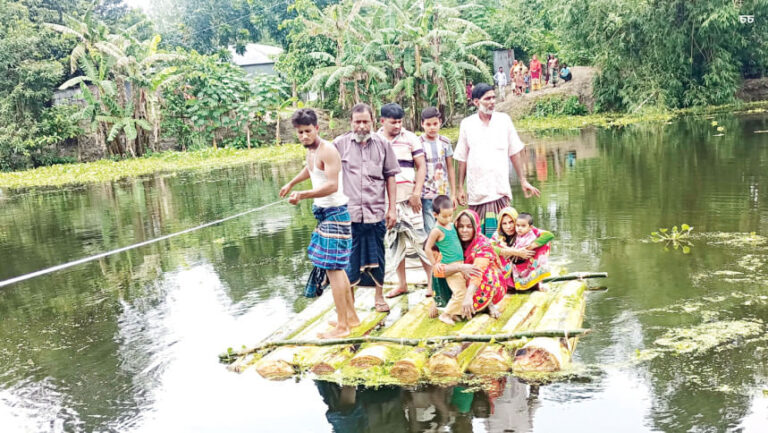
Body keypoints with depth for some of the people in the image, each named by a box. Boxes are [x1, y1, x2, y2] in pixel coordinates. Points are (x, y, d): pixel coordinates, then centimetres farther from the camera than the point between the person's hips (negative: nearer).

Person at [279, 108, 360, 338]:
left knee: (332, 268, -8)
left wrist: (303, 195, -36)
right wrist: (291, 183, 47)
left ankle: (342, 326, -3)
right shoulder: (311, 150, 11)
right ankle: (351, 316, 26)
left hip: (335, 213, -10)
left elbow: (332, 185, -28)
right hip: (324, 213, 10)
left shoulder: (327, 150, -17)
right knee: (336, 267, 15)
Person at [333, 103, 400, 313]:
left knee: (377, 256, 11)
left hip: (376, 211, 1)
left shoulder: (382, 144, 5)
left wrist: (392, 208, 6)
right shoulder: (340, 144, 0)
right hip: (349, 212, -1)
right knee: (349, 258, 4)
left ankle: (379, 296, 27)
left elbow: (390, 176, 10)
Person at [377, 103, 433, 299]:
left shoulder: (410, 138, 2)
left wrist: (416, 193, -8)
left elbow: (421, 166, 2)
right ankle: (401, 283, 19)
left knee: (418, 237, -3)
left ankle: (432, 280, 5)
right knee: (393, 240, 9)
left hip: (408, 196, -2)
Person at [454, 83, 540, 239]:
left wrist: (523, 181, 7)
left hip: (500, 190, 0)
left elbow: (514, 153, 10)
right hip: (476, 191, 0)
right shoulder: (467, 124, 4)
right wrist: (460, 188, 5)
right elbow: (462, 159, 8)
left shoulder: (504, 120, 6)